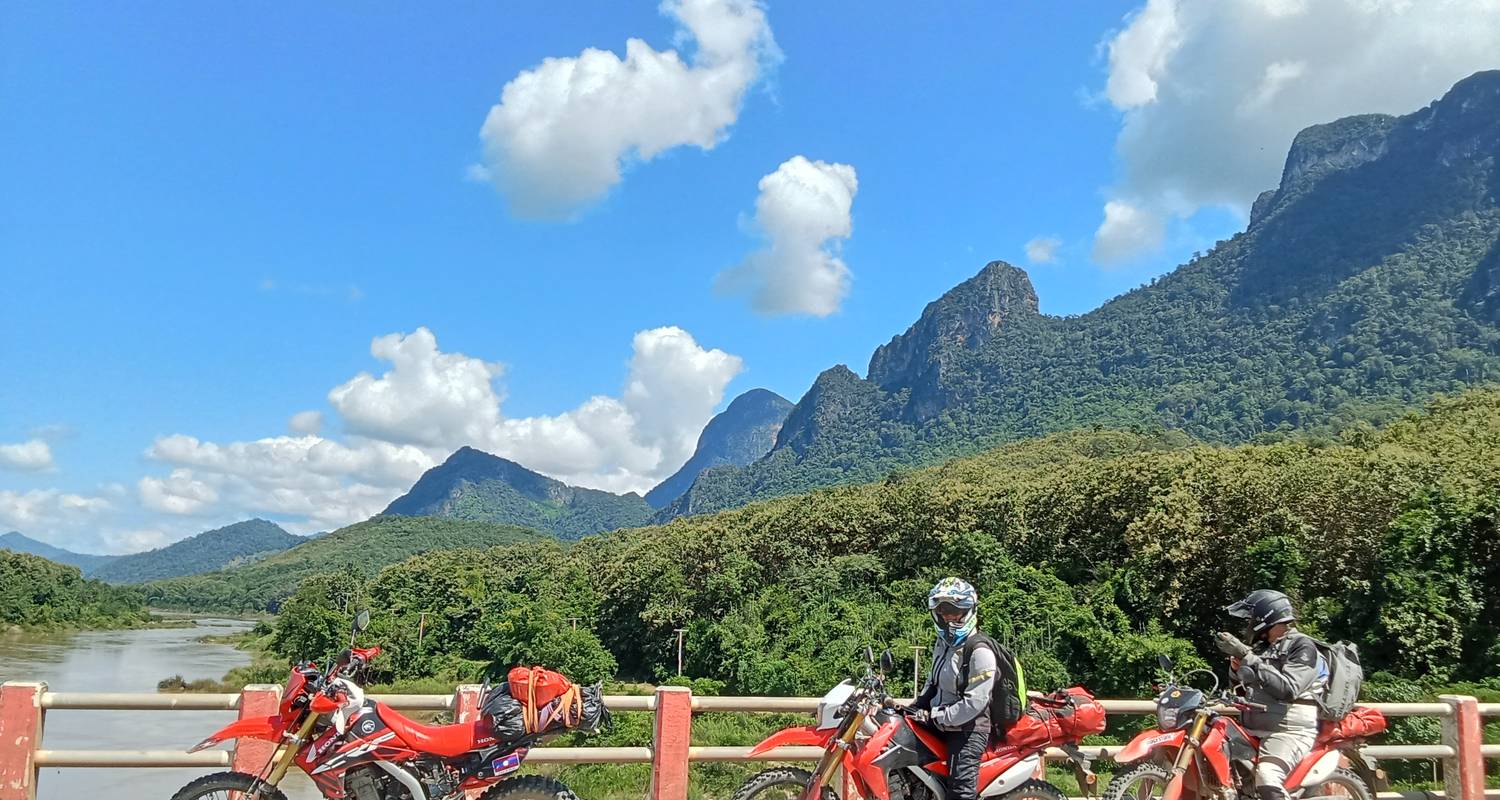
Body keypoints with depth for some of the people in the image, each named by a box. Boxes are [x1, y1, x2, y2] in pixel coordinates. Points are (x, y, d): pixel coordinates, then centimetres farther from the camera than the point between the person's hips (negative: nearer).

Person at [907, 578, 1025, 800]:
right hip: (946, 725, 10)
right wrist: (918, 705, 8)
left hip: (970, 726, -10)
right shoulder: (942, 644, 12)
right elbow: (934, 681, 26)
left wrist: (937, 718, -17)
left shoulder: (980, 651, -17)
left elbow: (975, 702, -22)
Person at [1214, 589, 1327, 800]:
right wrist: (1237, 666, 4)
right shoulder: (1262, 646, 17)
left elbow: (1287, 689, -21)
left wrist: (1248, 657, -22)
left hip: (1289, 730, -9)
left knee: (1266, 777, -32)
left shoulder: (1302, 646, -7)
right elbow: (1244, 682, 26)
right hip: (1254, 727, 9)